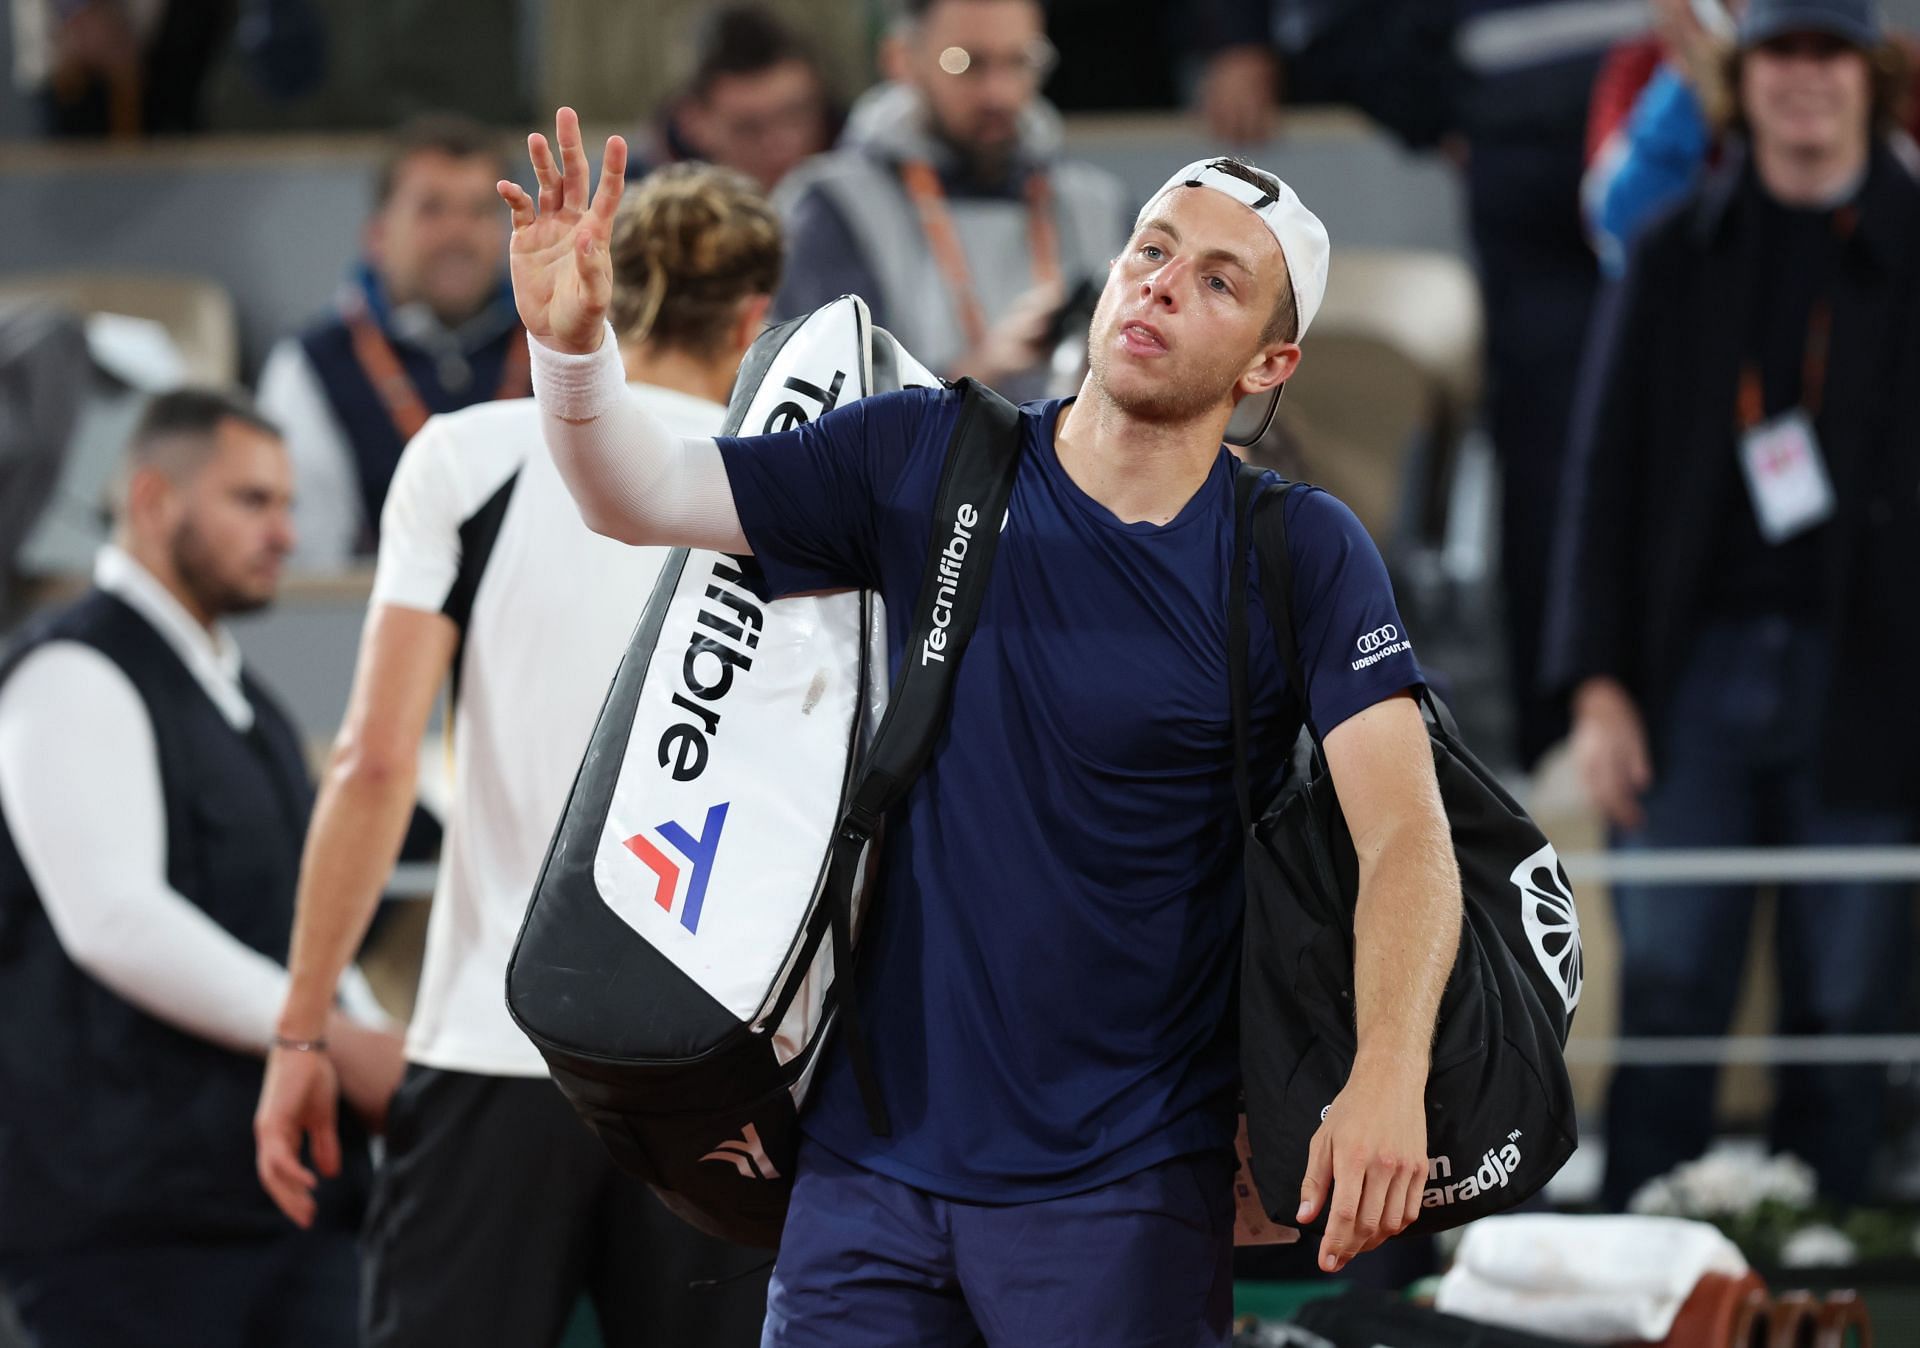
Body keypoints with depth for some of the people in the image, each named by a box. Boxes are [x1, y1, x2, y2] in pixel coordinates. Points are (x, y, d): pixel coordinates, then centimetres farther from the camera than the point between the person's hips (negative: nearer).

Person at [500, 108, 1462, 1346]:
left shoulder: (1307, 557, -5)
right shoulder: (928, 462, 4)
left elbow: (1406, 836, -13)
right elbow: (643, 492, 2)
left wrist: (1390, 1072, -30)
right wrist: (574, 342, -19)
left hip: (1123, 1192, -2)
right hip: (872, 1157, 3)